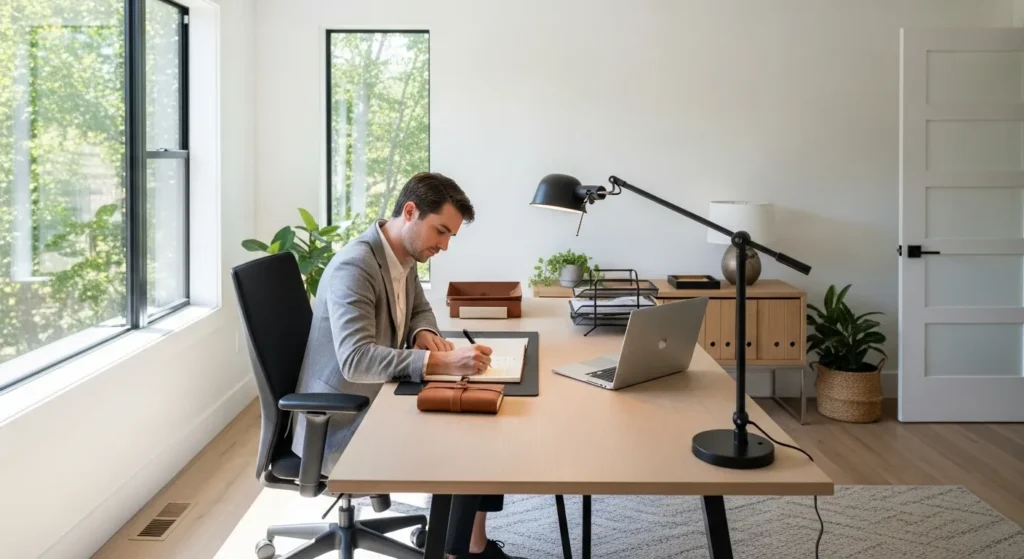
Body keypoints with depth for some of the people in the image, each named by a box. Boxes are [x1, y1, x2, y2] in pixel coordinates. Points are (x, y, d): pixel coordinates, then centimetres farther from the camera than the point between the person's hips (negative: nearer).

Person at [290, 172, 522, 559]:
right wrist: (442, 363, -42)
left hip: (379, 402, 9)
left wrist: (424, 333, -3)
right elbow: (356, 359, -36)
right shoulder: (354, 267, -25)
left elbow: (420, 309, 21)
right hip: (341, 424, -9)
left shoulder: (404, 256, 3)